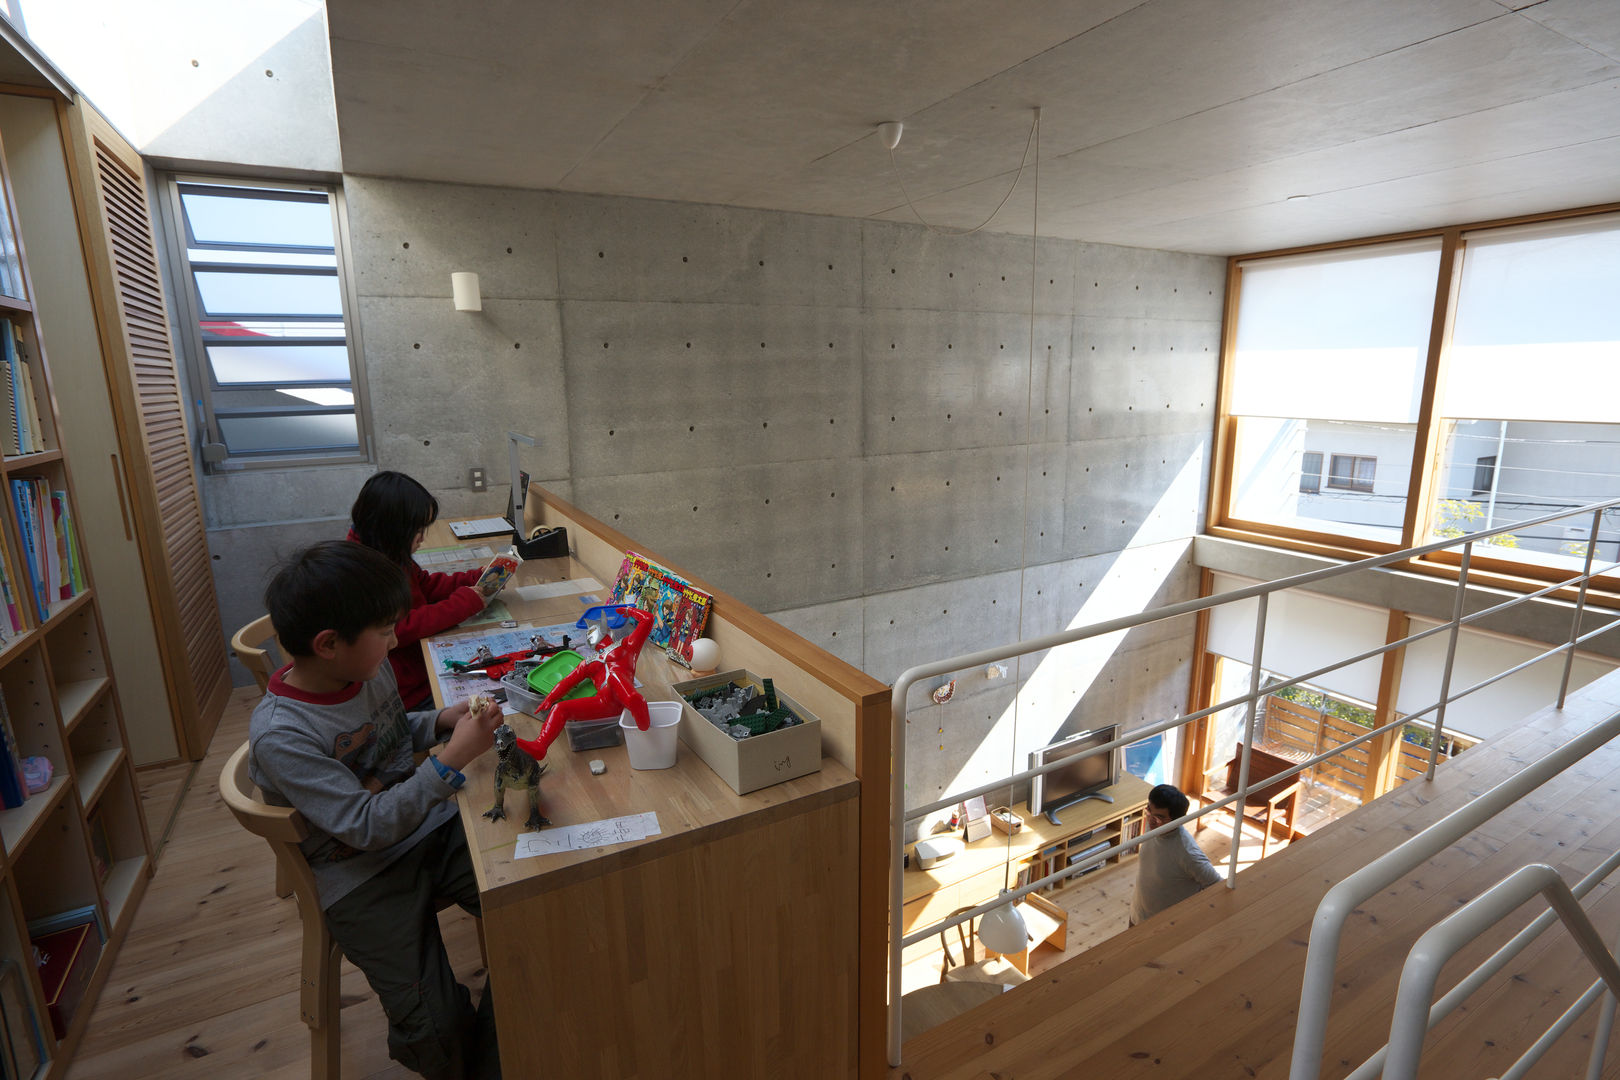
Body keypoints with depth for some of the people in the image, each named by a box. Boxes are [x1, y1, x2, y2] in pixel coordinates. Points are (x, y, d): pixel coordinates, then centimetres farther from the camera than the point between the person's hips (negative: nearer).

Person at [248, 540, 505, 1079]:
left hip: (432, 828, 5)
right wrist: (452, 759, -28)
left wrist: (442, 720, -2)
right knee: (439, 1028, -14)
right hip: (364, 878, -5)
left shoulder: (369, 666, -4)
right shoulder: (279, 735, -22)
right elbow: (367, 827, -23)